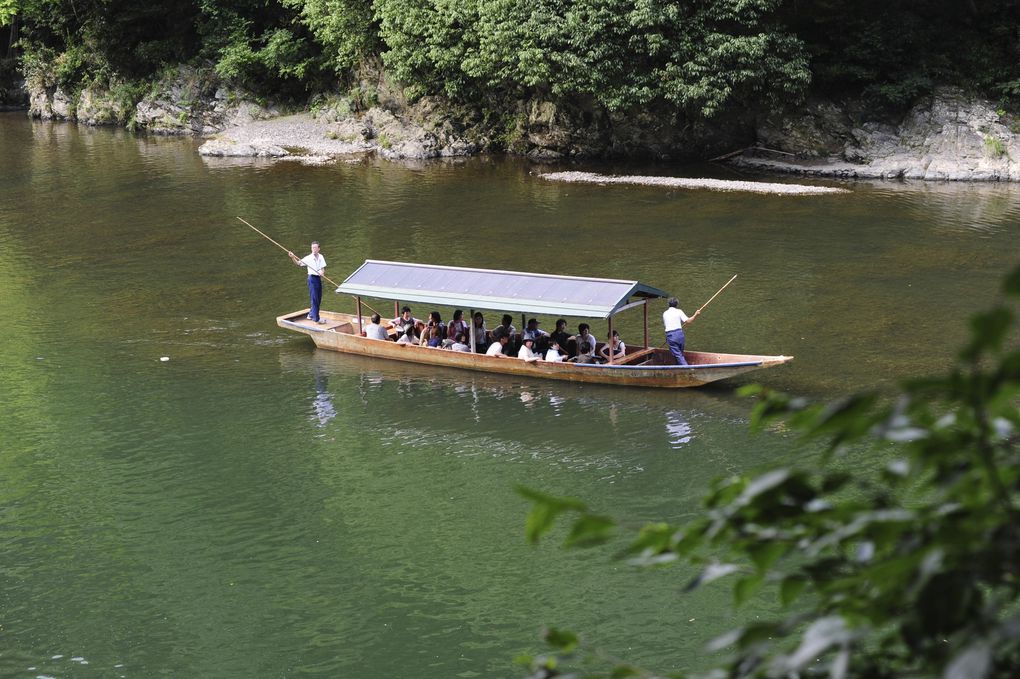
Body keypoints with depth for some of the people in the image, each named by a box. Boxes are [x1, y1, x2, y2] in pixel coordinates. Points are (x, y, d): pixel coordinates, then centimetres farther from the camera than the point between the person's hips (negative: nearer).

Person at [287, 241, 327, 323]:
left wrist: (321, 272, -17)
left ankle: (311, 315, 31)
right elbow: (298, 263, -14)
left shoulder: (321, 257, 3)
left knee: (318, 299, 13)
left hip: (319, 278, 5)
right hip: (312, 278, -5)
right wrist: (293, 257, -31)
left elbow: (323, 267, 6)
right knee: (314, 299, -3)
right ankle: (316, 319, 2)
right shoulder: (308, 258, -10)